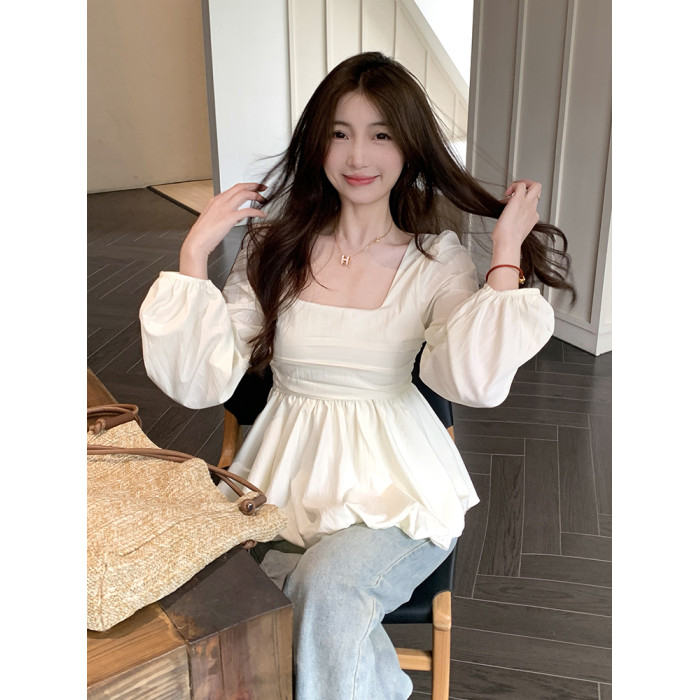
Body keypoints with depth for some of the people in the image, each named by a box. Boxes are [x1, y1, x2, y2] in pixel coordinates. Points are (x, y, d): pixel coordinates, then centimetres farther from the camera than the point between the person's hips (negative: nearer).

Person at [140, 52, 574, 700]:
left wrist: (507, 251, -15)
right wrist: (195, 249, -9)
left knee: (326, 588, -29)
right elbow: (200, 384, -6)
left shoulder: (438, 261, -1)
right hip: (286, 477, 2)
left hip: (395, 484, -1)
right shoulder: (275, 246, 2)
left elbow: (477, 383, -20)